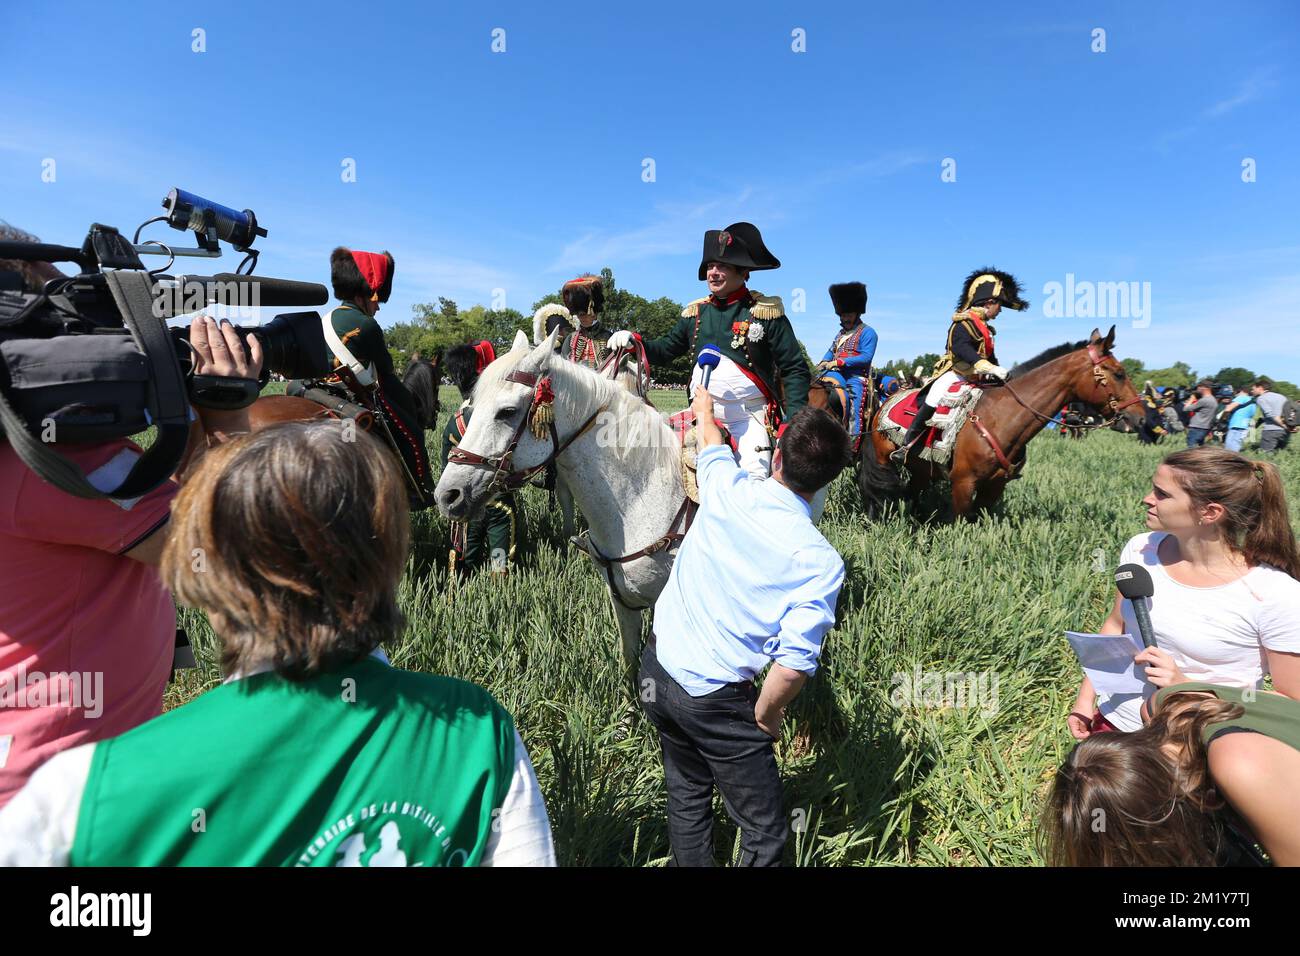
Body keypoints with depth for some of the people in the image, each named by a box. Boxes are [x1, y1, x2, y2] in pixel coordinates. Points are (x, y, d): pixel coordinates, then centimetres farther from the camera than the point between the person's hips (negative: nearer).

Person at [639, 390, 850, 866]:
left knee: (686, 795, 27)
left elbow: (711, 445, 16)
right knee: (764, 831, 15)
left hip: (655, 668, 6)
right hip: (715, 700, -5)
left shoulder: (725, 489, -9)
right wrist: (765, 716, -4)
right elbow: (792, 666, -23)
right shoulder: (821, 562, -19)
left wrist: (704, 410, 37)